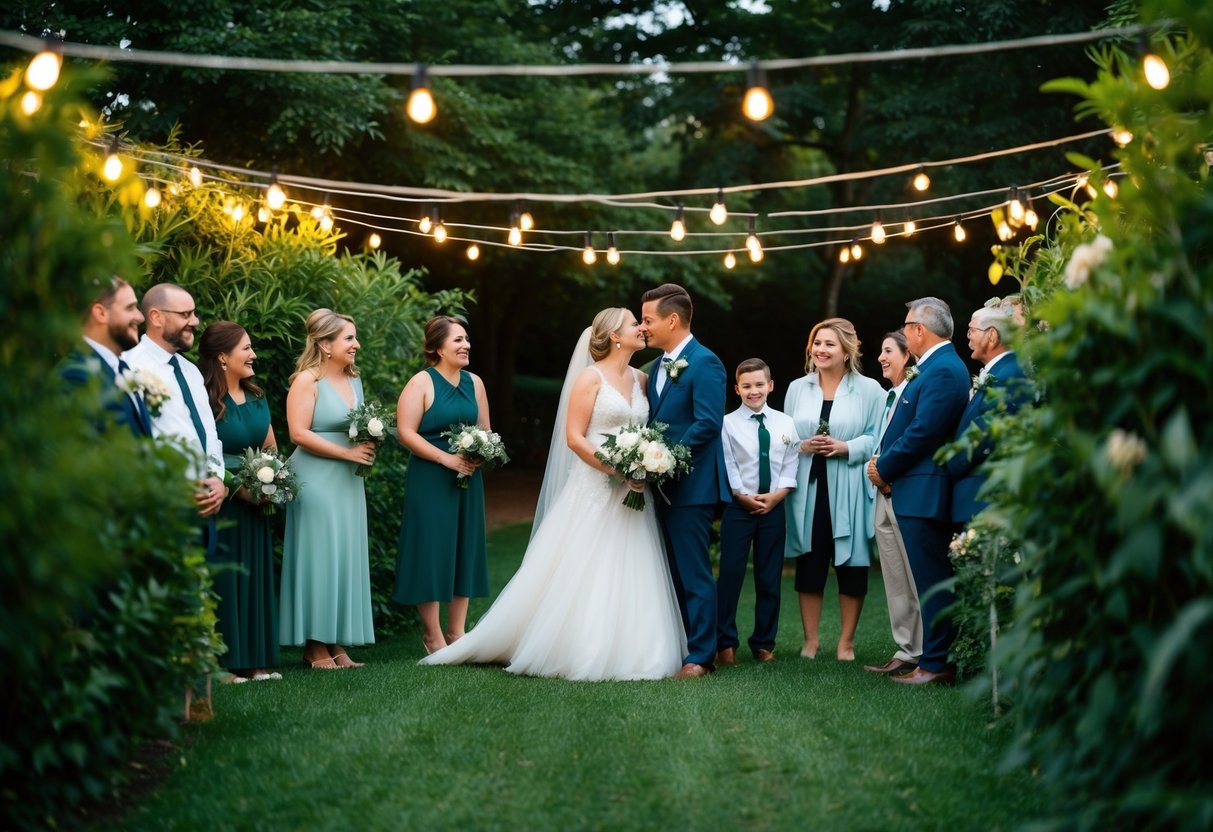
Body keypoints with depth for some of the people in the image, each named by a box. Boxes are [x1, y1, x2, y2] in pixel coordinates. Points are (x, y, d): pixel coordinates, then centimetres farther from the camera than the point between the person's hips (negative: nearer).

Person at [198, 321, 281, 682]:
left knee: (255, 577, 9)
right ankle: (225, 663, 1)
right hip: (222, 502, -7)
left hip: (253, 504, 8)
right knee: (223, 579, -4)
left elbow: (271, 447, 19)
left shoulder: (255, 397, 12)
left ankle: (255, 660, 14)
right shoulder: (206, 399, -13)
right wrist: (237, 487, -18)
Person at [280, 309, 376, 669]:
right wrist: (348, 452, -15)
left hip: (348, 480, 8)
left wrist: (369, 446, 1)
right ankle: (316, 647, 3)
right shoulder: (307, 380, -9)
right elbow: (299, 433, -17)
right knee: (319, 556, -4)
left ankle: (337, 643, 12)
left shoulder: (354, 379, 13)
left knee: (347, 557, 6)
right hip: (316, 480, -8)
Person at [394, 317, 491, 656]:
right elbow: (405, 432, -14)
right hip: (429, 480, -6)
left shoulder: (474, 382, 10)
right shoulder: (421, 383, -8)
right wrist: (447, 458, -19)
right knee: (432, 551, -2)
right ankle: (433, 635, 8)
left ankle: (457, 632, 18)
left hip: (468, 479, 6)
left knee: (465, 551, 8)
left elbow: (485, 430, 16)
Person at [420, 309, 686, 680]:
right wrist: (617, 471, -16)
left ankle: (625, 651, 11)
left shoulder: (641, 379, 12)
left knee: (628, 576, 5)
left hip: (633, 493, 6)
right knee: (581, 573, -3)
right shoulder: (590, 377, -6)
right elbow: (573, 437, -11)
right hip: (595, 490, -6)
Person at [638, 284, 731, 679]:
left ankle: (700, 656, 1)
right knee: (673, 571, 13)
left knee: (693, 573, -5)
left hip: (691, 486, -9)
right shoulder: (658, 367, 16)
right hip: (665, 485, 9)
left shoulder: (704, 363, -12)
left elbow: (707, 424, -20)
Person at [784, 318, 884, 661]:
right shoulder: (797, 388, 11)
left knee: (851, 566, 3)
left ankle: (846, 641, 14)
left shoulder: (868, 389, 0)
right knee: (809, 566, 5)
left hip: (849, 490, -2)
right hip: (807, 488, 3)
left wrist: (846, 448, -17)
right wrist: (802, 446, -7)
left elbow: (876, 438, -4)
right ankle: (810, 639, 15)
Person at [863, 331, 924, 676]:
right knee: (895, 579, 10)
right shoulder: (888, 396, 18)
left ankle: (917, 653, 2)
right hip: (884, 495, 9)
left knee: (913, 579, -3)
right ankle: (906, 650, 16)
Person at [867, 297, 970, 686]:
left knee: (931, 582, -6)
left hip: (924, 493, -10)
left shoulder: (942, 371, -16)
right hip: (919, 491, 10)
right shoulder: (939, 366, 17)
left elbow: (922, 433, -21)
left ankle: (936, 664, -2)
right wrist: (887, 465, 4)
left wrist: (884, 468, -9)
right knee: (932, 581, 13)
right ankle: (935, 657, 19)